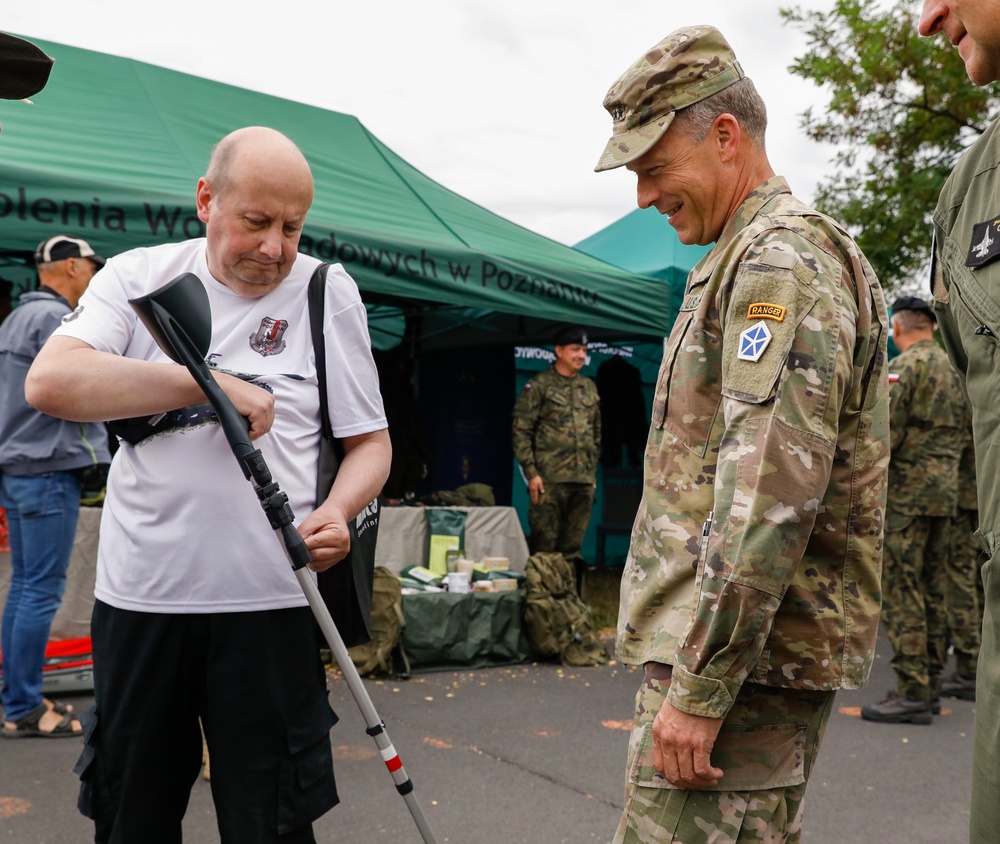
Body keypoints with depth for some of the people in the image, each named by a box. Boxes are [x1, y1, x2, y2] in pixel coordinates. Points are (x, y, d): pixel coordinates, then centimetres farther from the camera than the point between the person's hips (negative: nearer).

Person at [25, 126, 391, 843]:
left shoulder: (327, 292, 3)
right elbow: (49, 382, -13)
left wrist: (337, 512, -14)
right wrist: (210, 383, -18)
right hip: (139, 594, 1)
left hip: (269, 601, -1)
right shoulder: (137, 275, 3)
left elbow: (370, 441, 7)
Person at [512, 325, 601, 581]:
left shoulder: (589, 387, 15)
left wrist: (592, 471, 16)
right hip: (550, 481, -5)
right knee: (545, 547, -3)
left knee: (572, 550, 9)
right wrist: (531, 473, -11)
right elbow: (521, 432, -5)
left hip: (584, 482, 5)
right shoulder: (539, 386, -2)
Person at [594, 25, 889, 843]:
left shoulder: (783, 255, -13)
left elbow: (771, 492, -24)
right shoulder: (750, 256, 20)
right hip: (769, 645, 10)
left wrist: (699, 685, -22)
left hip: (741, 653, -10)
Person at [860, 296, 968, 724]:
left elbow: (886, 431, -16)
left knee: (900, 590, -7)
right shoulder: (952, 369, 15)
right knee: (933, 589, 12)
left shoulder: (906, 366, -10)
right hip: (946, 494, 9)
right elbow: (960, 434, 17)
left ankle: (912, 693, -7)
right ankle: (930, 683, 18)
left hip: (908, 491, -9)